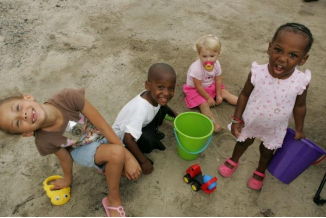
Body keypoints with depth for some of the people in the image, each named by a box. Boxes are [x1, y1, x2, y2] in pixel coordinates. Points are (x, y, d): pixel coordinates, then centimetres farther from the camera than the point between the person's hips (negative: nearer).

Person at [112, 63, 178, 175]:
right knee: (147, 140, -36)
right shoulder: (142, 109, -42)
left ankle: (153, 133, 14)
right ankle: (134, 156, -4)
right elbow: (128, 139, -38)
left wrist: (175, 114, 7)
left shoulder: (153, 96, -20)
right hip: (122, 136, -7)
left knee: (163, 107, -7)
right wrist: (143, 161, -28)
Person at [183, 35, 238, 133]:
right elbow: (198, 87, -26)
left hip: (211, 86, 6)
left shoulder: (216, 64, -16)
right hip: (195, 89, -6)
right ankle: (214, 123, -34)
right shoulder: (196, 68, -34)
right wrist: (208, 98, -19)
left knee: (225, 93, -1)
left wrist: (218, 95, -7)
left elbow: (218, 80, -6)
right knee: (204, 104, -24)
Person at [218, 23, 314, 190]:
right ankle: (233, 161, 58)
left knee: (267, 152, 27)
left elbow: (299, 106, -8)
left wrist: (299, 130, 4)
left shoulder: (301, 82, -27)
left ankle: (260, 172, 58)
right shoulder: (257, 73, -30)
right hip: (250, 122, 0)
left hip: (275, 129, 1)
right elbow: (244, 95, -13)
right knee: (243, 143, 28)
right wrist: (237, 120, -9)